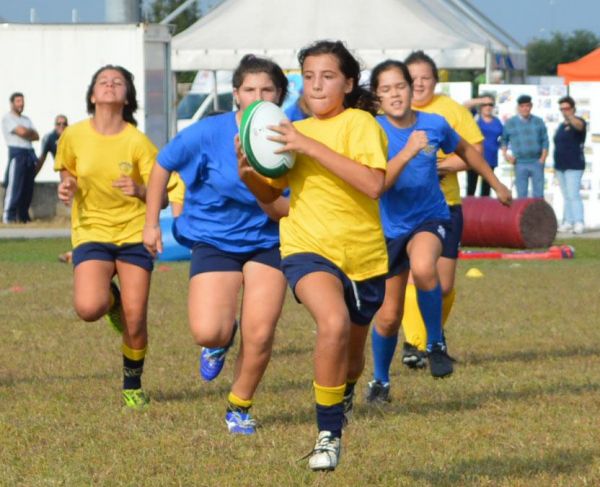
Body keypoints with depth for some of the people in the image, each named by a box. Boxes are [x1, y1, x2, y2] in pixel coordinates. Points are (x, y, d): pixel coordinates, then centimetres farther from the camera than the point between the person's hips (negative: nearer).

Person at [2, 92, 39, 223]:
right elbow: (21, 131, -14)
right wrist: (31, 132, 5)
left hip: (29, 154, 8)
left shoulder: (26, 119, 23)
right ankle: (8, 216, -13)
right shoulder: (7, 118, -1)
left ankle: (23, 216, 12)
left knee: (28, 188, 6)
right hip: (17, 152, -8)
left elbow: (36, 136, 13)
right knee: (14, 186, -13)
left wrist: (26, 133, -3)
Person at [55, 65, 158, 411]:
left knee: (135, 321, -3)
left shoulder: (138, 142, -7)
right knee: (89, 308, -23)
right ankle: (111, 299, 14)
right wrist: (67, 188, -8)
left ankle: (133, 385, 21)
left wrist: (139, 191, -25)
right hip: (91, 232, 0)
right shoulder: (73, 136, -3)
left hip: (134, 234, 0)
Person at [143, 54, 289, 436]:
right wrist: (152, 223, 6)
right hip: (214, 240, -1)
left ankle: (239, 408, 17)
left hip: (267, 241, 1)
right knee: (207, 332, -17)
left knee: (260, 334, -10)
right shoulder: (209, 133, -13)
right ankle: (221, 340, 23)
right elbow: (163, 165, 3)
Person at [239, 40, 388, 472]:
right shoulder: (296, 131, 6)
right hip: (308, 247, 1)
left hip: (364, 254, -1)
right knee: (334, 322, -31)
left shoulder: (359, 123, -10)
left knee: (352, 351, 20)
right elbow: (269, 193, 18)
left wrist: (311, 147, -28)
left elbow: (374, 184, -27)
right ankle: (328, 434, -21)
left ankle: (344, 393, 58)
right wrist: (248, 173, -5)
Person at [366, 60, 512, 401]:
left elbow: (466, 150, 14)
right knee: (389, 316, 6)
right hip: (390, 227, 0)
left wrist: (497, 185, 25)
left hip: (431, 218, 0)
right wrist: (406, 153, -41)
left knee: (423, 267, -36)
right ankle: (380, 380, 33)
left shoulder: (435, 125, -8)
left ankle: (436, 343, -14)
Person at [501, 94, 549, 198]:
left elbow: (545, 141, 6)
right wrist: (505, 154, -2)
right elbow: (504, 140, 12)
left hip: (537, 162, 0)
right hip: (520, 164, 0)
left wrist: (543, 158, -3)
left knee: (538, 195, 0)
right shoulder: (510, 123, 5)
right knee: (521, 195, 0)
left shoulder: (538, 122, 6)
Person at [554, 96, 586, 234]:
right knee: (566, 196, 9)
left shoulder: (578, 122, -6)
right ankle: (568, 222, 11)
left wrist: (570, 117, -54)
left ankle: (578, 223, -17)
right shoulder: (561, 126, 18)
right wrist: (556, 165, 19)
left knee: (573, 195, -14)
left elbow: (579, 125, -33)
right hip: (561, 167, 8)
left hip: (574, 167, -8)